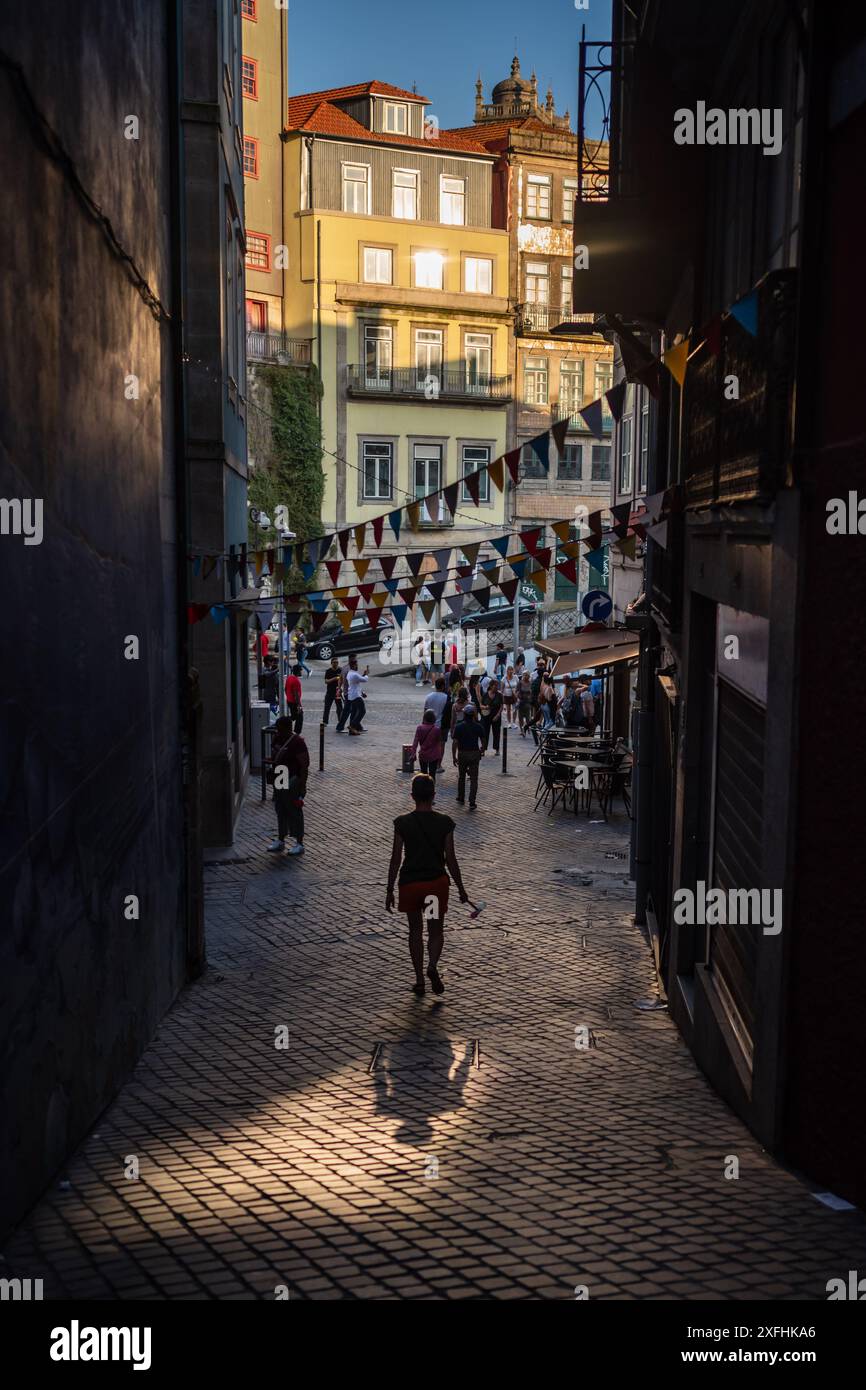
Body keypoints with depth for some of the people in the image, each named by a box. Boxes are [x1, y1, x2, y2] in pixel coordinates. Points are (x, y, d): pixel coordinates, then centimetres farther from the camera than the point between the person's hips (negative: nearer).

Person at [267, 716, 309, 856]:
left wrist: (302, 785, -21)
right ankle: (280, 841, 24)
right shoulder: (277, 739, 7)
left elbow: (304, 764, -18)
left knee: (294, 811, -1)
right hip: (279, 781, 8)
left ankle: (299, 843, 8)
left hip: (292, 782, -8)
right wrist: (274, 778, 17)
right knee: (281, 811, 14)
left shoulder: (297, 742, -17)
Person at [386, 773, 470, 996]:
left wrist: (389, 890, 3)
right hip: (437, 882, 0)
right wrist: (461, 888, 7)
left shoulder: (402, 823, -7)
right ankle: (432, 966, -14)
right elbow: (450, 860, -4)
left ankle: (419, 980, 18)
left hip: (409, 883, 0)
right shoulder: (445, 823, -7)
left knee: (415, 930, 16)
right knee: (436, 931, 13)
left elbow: (396, 860, -5)